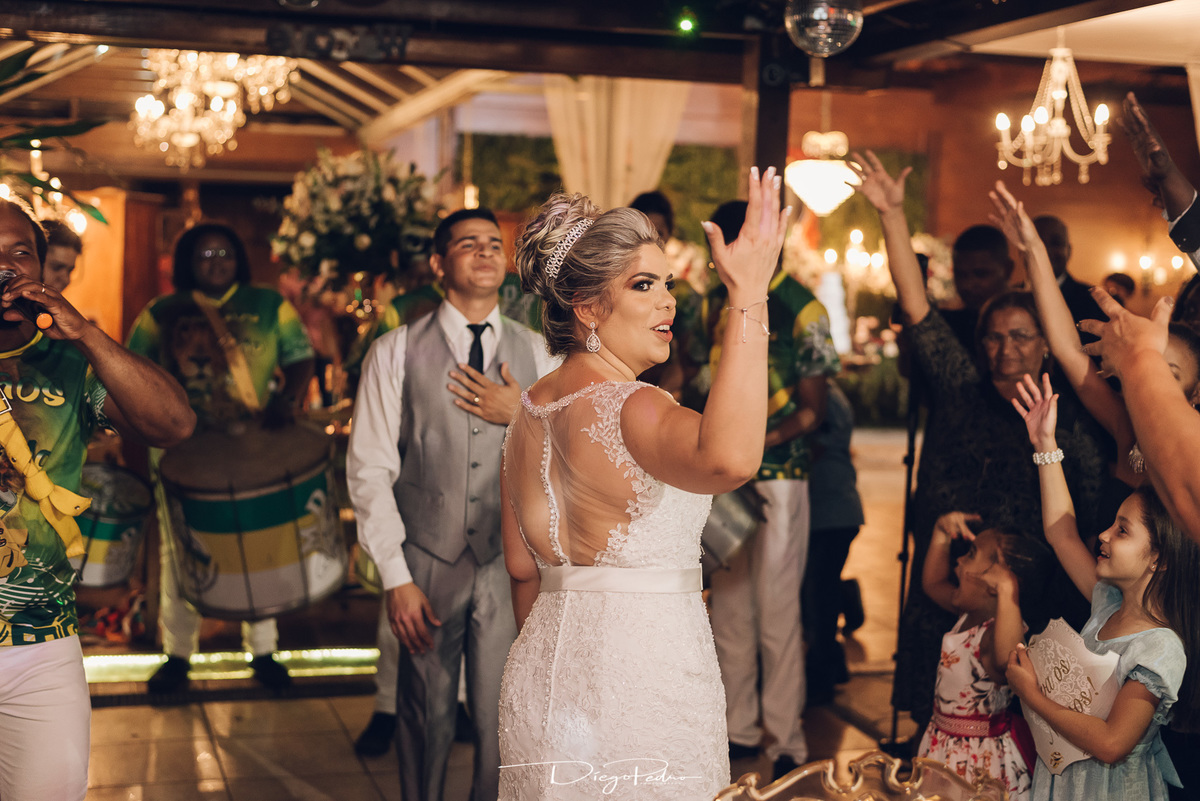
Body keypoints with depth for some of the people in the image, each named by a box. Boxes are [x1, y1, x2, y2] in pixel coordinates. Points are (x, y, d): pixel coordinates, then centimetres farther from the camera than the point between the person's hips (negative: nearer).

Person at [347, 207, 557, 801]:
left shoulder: (534, 353, 6)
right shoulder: (395, 352, -1)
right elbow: (369, 470, -3)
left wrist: (524, 416, -12)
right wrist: (395, 576, -8)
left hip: (510, 563, 1)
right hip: (427, 565, -1)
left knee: (502, 721, 2)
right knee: (427, 720, 9)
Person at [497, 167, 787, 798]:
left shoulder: (529, 411, 7)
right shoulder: (628, 407, -21)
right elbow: (728, 458, -42)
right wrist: (748, 297, -38)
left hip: (547, 675, 9)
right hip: (639, 676, -9)